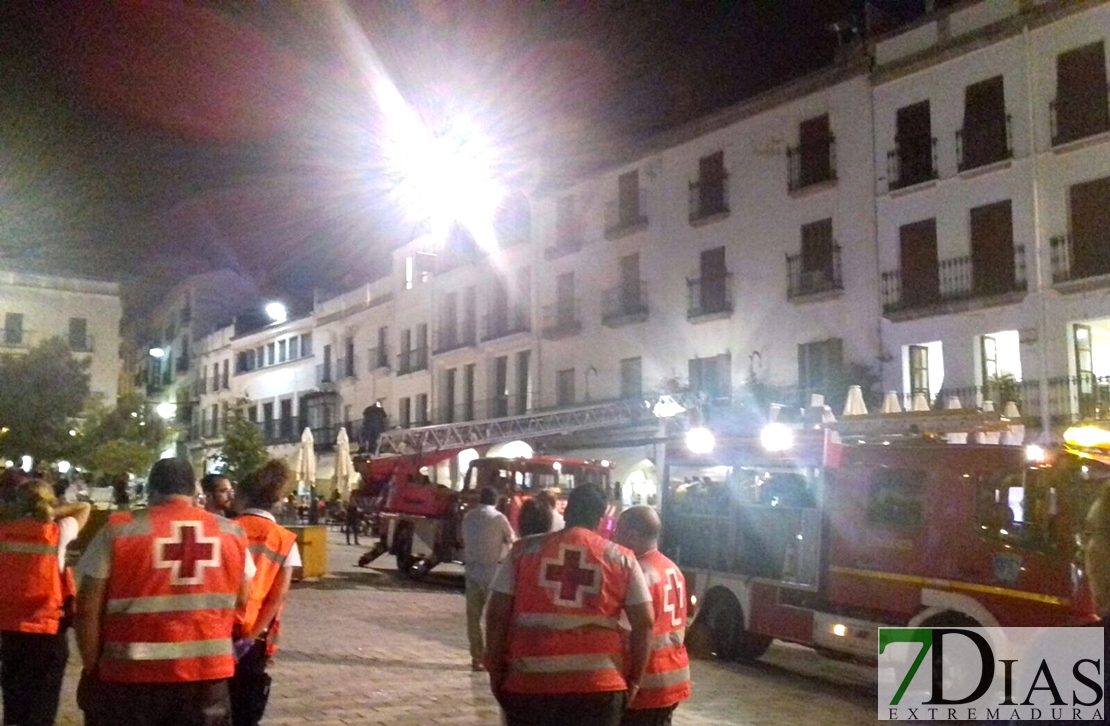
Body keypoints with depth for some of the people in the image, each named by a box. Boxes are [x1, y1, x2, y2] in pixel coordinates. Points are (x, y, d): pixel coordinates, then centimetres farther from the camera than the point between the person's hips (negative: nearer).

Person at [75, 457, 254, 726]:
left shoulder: (118, 531, -5)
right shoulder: (232, 533, 3)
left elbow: (88, 608, -5)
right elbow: (240, 603, 11)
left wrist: (92, 669, 4)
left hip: (131, 675, -2)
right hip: (207, 675, 2)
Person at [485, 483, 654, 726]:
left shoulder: (525, 550, 3)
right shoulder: (622, 559, 4)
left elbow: (496, 614, 0)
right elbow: (644, 623, 1)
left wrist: (496, 672, 7)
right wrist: (633, 680, 9)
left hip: (530, 681, 1)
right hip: (598, 683, 0)